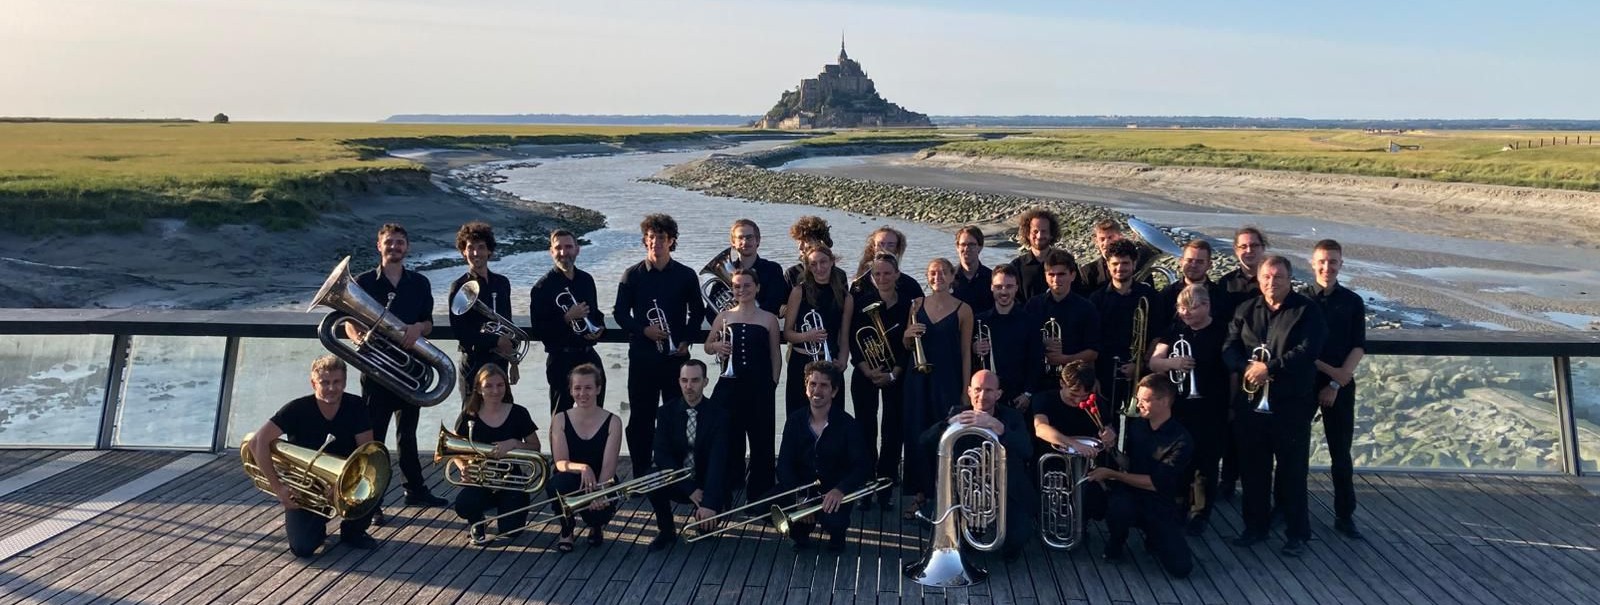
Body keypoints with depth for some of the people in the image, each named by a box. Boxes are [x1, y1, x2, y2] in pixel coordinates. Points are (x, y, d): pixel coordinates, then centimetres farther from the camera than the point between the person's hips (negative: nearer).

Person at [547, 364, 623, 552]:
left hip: (600, 485, 0)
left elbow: (609, 466, -15)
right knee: (562, 480, -35)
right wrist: (582, 468, -36)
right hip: (571, 486, 1)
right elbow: (560, 462, -13)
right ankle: (566, 530, -3)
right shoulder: (559, 420, -3)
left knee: (599, 510, -33)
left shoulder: (613, 422, -6)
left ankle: (596, 525, 10)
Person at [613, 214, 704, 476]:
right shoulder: (632, 275, 3)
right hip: (642, 354, 0)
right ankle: (641, 473, 11)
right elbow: (620, 312, 4)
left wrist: (686, 340, -1)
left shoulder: (686, 275, 5)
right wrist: (643, 329, -12)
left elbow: (697, 311, 12)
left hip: (676, 355, 0)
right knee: (641, 415, 3)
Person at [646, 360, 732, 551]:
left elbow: (718, 459, -23)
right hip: (678, 480, 2)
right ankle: (666, 530, -3)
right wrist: (690, 489, -25)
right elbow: (661, 454, -14)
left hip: (706, 481, -1)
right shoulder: (667, 412, -6)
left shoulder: (718, 413, -13)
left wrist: (709, 503, -35)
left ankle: (703, 519, 13)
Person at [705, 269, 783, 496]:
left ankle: (760, 492, 14)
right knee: (729, 440, 6)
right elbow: (707, 346, 14)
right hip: (730, 386, 1)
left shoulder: (769, 319, 2)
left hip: (760, 388, -1)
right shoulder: (723, 317, 6)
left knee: (761, 440, 4)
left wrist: (772, 384, -2)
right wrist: (717, 346, -8)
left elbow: (775, 357, 6)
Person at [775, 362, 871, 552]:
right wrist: (800, 497, -25)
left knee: (833, 521, -34)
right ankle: (801, 529, 10)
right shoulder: (795, 421, -2)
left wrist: (840, 490, -38)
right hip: (800, 488, 3)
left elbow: (862, 466, -18)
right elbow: (784, 465, -7)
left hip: (832, 493, -3)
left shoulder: (847, 425, -11)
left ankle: (836, 534, 7)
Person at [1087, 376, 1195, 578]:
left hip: (1162, 506, -1)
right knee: (1119, 506, -35)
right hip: (1131, 494, 1)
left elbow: (1156, 483, -19)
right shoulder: (1135, 425, -2)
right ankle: (1115, 543, -2)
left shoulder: (1181, 440, -15)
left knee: (1181, 568, -11)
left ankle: (1154, 538, 21)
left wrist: (1112, 474, -21)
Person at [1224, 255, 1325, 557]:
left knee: (1292, 470, 3)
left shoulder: (1307, 311, -3)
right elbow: (1229, 348, 4)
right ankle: (1255, 526, 24)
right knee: (1253, 468, 11)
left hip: (1292, 404, -4)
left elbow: (1307, 351, -15)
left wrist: (1270, 368, -22)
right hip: (1251, 403, 4)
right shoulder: (1245, 311, 11)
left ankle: (1297, 533, 16)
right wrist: (1246, 367, -16)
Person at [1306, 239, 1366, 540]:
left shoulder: (1352, 302, 2)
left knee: (1340, 452, 4)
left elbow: (1358, 348, -1)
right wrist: (1329, 369, -12)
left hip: (1341, 386, 0)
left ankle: (1344, 515, 12)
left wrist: (1336, 384, -10)